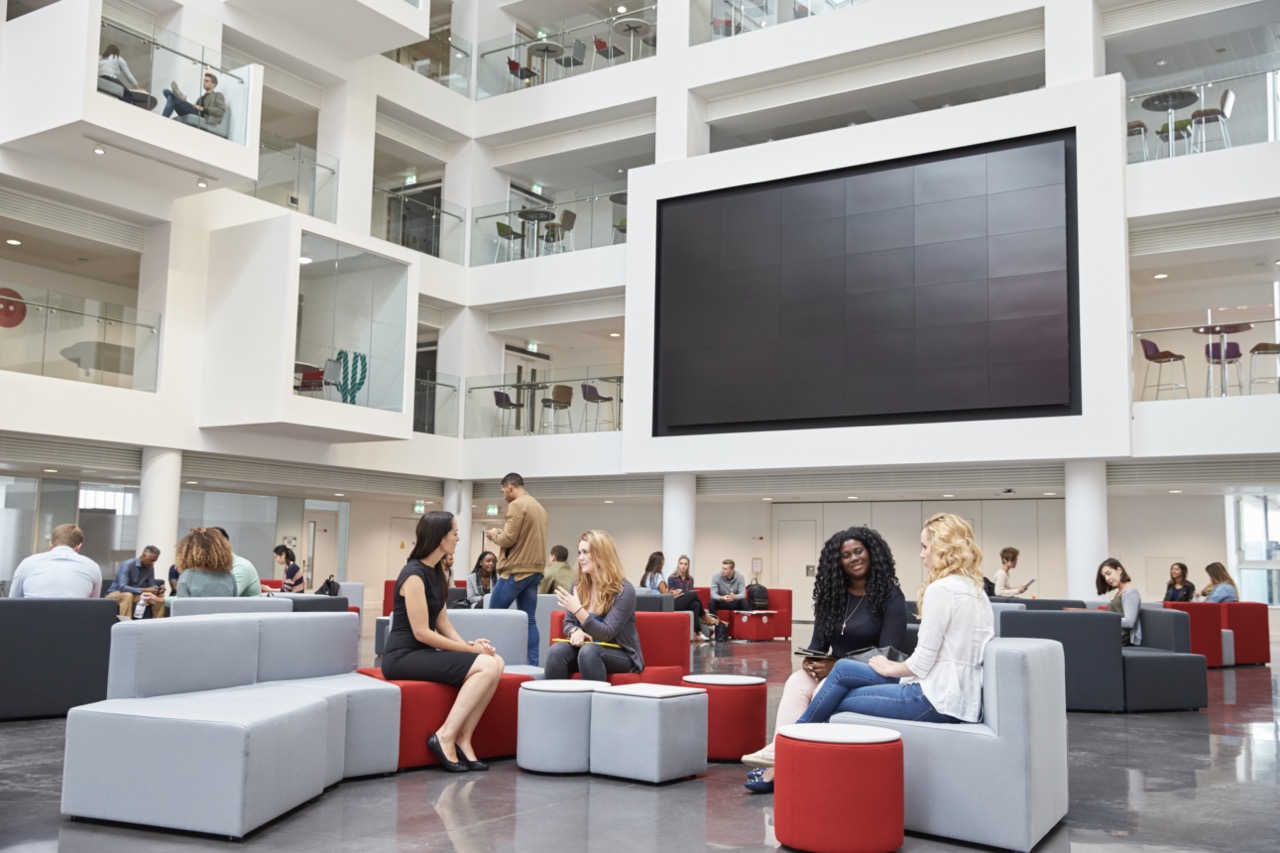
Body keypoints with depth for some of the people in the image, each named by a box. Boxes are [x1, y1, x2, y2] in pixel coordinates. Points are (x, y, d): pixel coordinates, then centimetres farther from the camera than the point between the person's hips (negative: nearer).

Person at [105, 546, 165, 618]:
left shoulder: (150, 567, -2)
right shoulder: (127, 565, -23)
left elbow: (152, 585, 3)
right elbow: (122, 587, -32)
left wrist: (158, 589, -21)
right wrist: (143, 590, -39)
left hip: (135, 595, 6)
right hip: (115, 594, -6)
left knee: (160, 597, -11)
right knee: (128, 595, -40)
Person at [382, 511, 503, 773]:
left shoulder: (435, 573, 13)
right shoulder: (414, 574, -15)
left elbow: (443, 622, 11)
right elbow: (421, 632, -18)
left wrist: (468, 644, -7)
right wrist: (469, 649, -13)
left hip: (422, 653, 8)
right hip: (403, 656, -8)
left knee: (495, 662, -12)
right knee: (486, 666, -23)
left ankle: (462, 739, -10)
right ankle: (445, 737, -16)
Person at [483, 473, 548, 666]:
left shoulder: (517, 505, -10)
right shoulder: (539, 507, 16)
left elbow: (509, 539, -16)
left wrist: (494, 534, 4)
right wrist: (501, 533, 16)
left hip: (515, 570, -8)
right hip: (534, 571, 8)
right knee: (529, 620, 5)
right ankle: (532, 664, 1)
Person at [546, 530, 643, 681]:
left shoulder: (624, 590, -15)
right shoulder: (578, 586, 3)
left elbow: (606, 634, -20)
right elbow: (568, 623, 10)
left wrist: (578, 610, -32)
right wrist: (576, 631, -16)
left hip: (621, 655, -5)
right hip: (587, 649, 5)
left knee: (588, 651, -37)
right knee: (556, 650, -27)